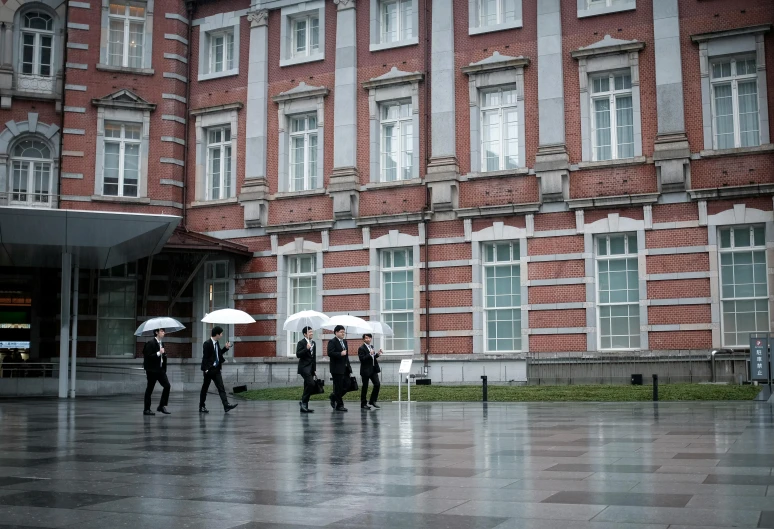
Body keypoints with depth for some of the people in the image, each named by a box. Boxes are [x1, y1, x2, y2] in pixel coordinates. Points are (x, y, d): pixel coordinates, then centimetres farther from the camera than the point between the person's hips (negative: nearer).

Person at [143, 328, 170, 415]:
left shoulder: (161, 343, 14)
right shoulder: (150, 343, -11)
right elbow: (147, 356, -18)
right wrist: (158, 353, -23)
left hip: (160, 369, 7)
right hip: (152, 370, -7)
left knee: (167, 385, -4)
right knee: (149, 389, 1)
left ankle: (162, 406, 5)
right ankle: (146, 409, 9)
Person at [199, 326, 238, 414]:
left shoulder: (216, 343, 8)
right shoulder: (207, 344, -14)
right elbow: (205, 357, -16)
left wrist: (226, 348, 9)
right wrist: (206, 369, -19)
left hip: (216, 369, 7)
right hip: (209, 370, -7)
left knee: (221, 387, -2)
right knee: (205, 388, 6)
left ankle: (226, 406, -8)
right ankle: (201, 407, 17)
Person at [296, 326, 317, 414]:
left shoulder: (313, 343, 16)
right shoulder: (301, 342, -7)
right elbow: (298, 354, -16)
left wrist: (314, 370, 18)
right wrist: (306, 348, -26)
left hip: (311, 368, 8)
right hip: (304, 367, -8)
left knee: (307, 386, 8)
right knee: (311, 384, -21)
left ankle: (304, 407, 12)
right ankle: (304, 401, -11)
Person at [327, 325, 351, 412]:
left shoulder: (344, 342, 17)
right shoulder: (332, 342, -9)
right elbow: (330, 353, -21)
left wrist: (349, 367, 19)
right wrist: (340, 354, -25)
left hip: (345, 368, 8)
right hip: (337, 369, -8)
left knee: (346, 386, 7)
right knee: (338, 387, -1)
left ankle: (334, 397, 28)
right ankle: (339, 405, 7)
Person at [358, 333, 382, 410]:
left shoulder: (371, 347, 13)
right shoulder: (361, 348, -11)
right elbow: (362, 359, -20)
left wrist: (377, 354, 7)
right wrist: (370, 354, -28)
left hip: (373, 369, 7)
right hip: (366, 370, -7)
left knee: (377, 384, -1)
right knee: (365, 387, 2)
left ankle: (372, 401, 12)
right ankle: (363, 404, 11)